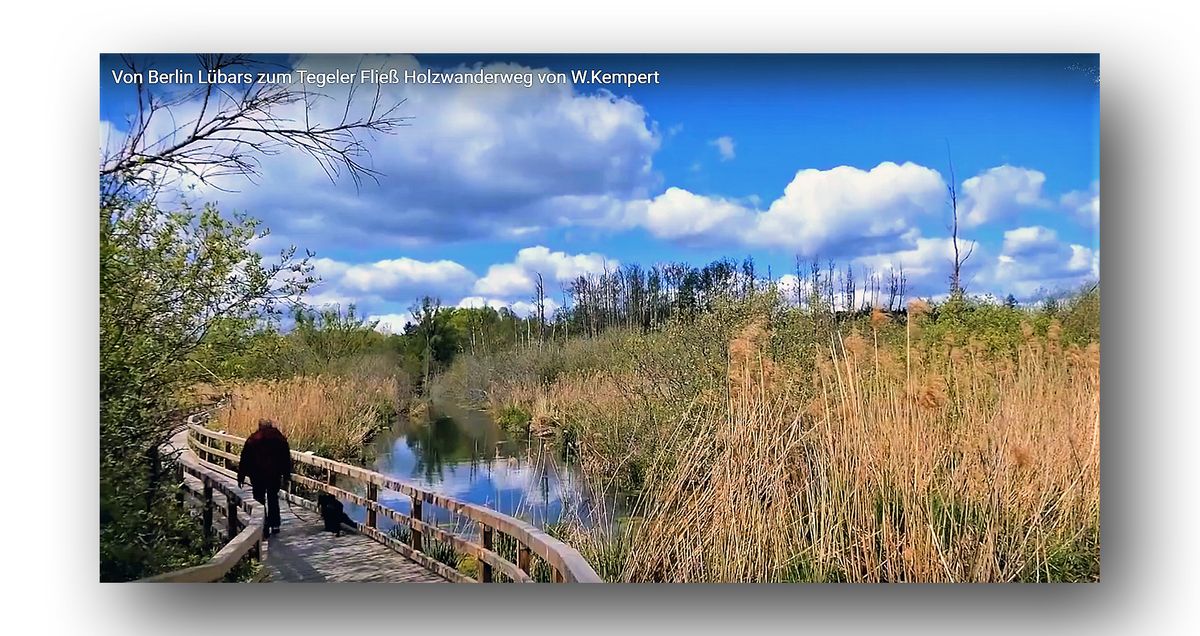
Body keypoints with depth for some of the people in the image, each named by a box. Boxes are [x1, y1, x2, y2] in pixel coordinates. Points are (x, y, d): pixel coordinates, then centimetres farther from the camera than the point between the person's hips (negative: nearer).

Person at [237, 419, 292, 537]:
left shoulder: (252, 439, -3)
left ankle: (264, 529, 2)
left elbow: (244, 459, -2)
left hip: (258, 475, -2)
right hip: (275, 475, 2)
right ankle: (275, 525, 18)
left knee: (259, 501, 6)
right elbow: (287, 459, 6)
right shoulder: (280, 438, 3)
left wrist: (241, 477, 4)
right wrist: (286, 475, 13)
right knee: (273, 499, 18)